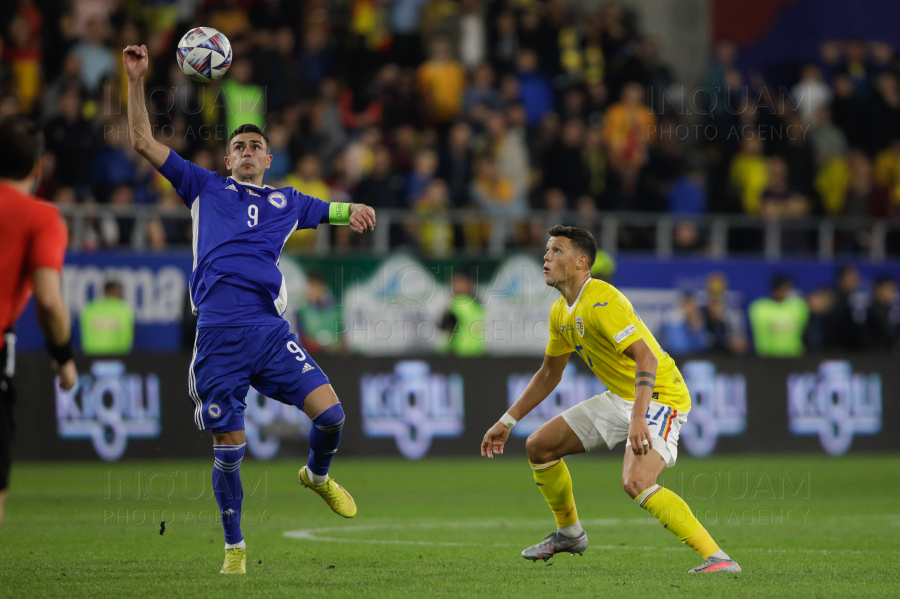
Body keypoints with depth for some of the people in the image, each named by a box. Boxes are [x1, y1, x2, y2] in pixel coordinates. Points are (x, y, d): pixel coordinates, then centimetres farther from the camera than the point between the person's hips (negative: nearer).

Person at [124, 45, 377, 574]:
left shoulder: (286, 202, 23)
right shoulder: (207, 189, 18)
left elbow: (332, 212, 29)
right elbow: (144, 142, 17)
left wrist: (357, 209, 5)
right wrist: (137, 80, 9)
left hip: (270, 329, 1)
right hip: (218, 334, -1)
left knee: (330, 413, -13)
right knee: (229, 451, -2)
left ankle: (318, 476, 20)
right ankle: (235, 549, 15)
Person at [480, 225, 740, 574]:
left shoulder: (602, 302, -23)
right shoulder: (560, 312, 7)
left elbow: (646, 358, -32)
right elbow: (549, 374, 21)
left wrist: (638, 419, -43)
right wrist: (507, 422, 20)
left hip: (659, 398, -10)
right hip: (620, 398, 10)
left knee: (635, 482, -31)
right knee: (539, 446, 10)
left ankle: (717, 559, -30)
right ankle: (569, 533, 31)